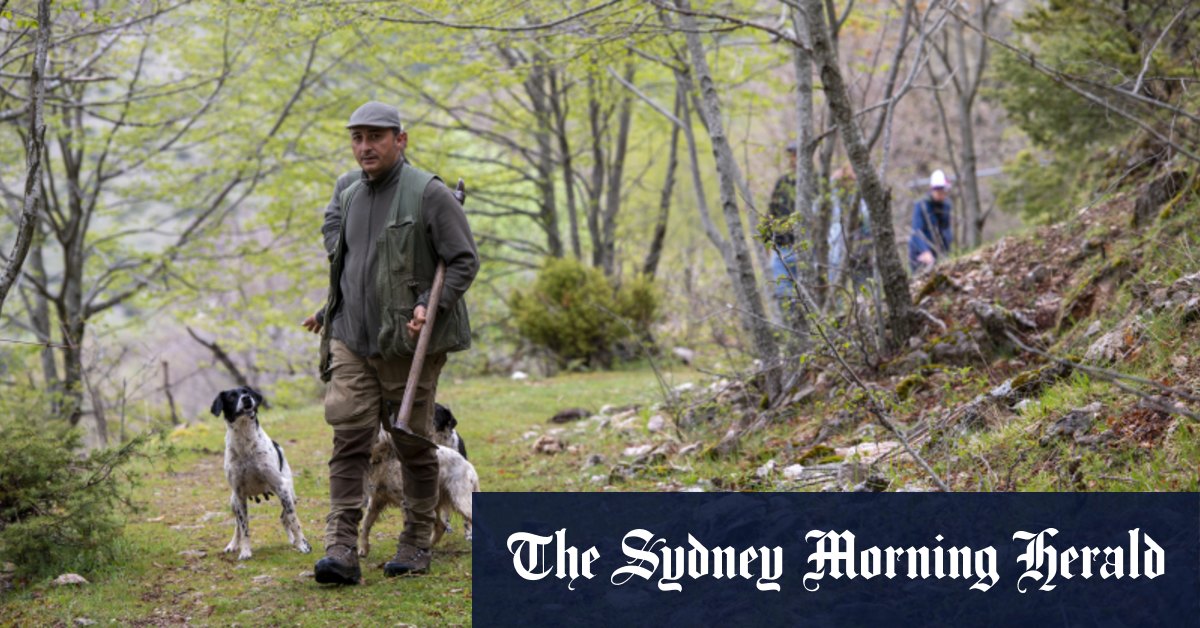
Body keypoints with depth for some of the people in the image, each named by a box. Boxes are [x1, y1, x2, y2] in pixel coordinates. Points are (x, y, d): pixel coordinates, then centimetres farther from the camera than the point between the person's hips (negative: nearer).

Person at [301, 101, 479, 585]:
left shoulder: (429, 195, -8)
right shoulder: (348, 193, 12)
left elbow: (465, 260, -8)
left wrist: (431, 304, -20)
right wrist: (330, 312, 22)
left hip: (409, 342, -5)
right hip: (352, 340, 5)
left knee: (413, 444, 4)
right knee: (349, 439, -6)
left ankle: (417, 545, 17)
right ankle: (341, 550, -11)